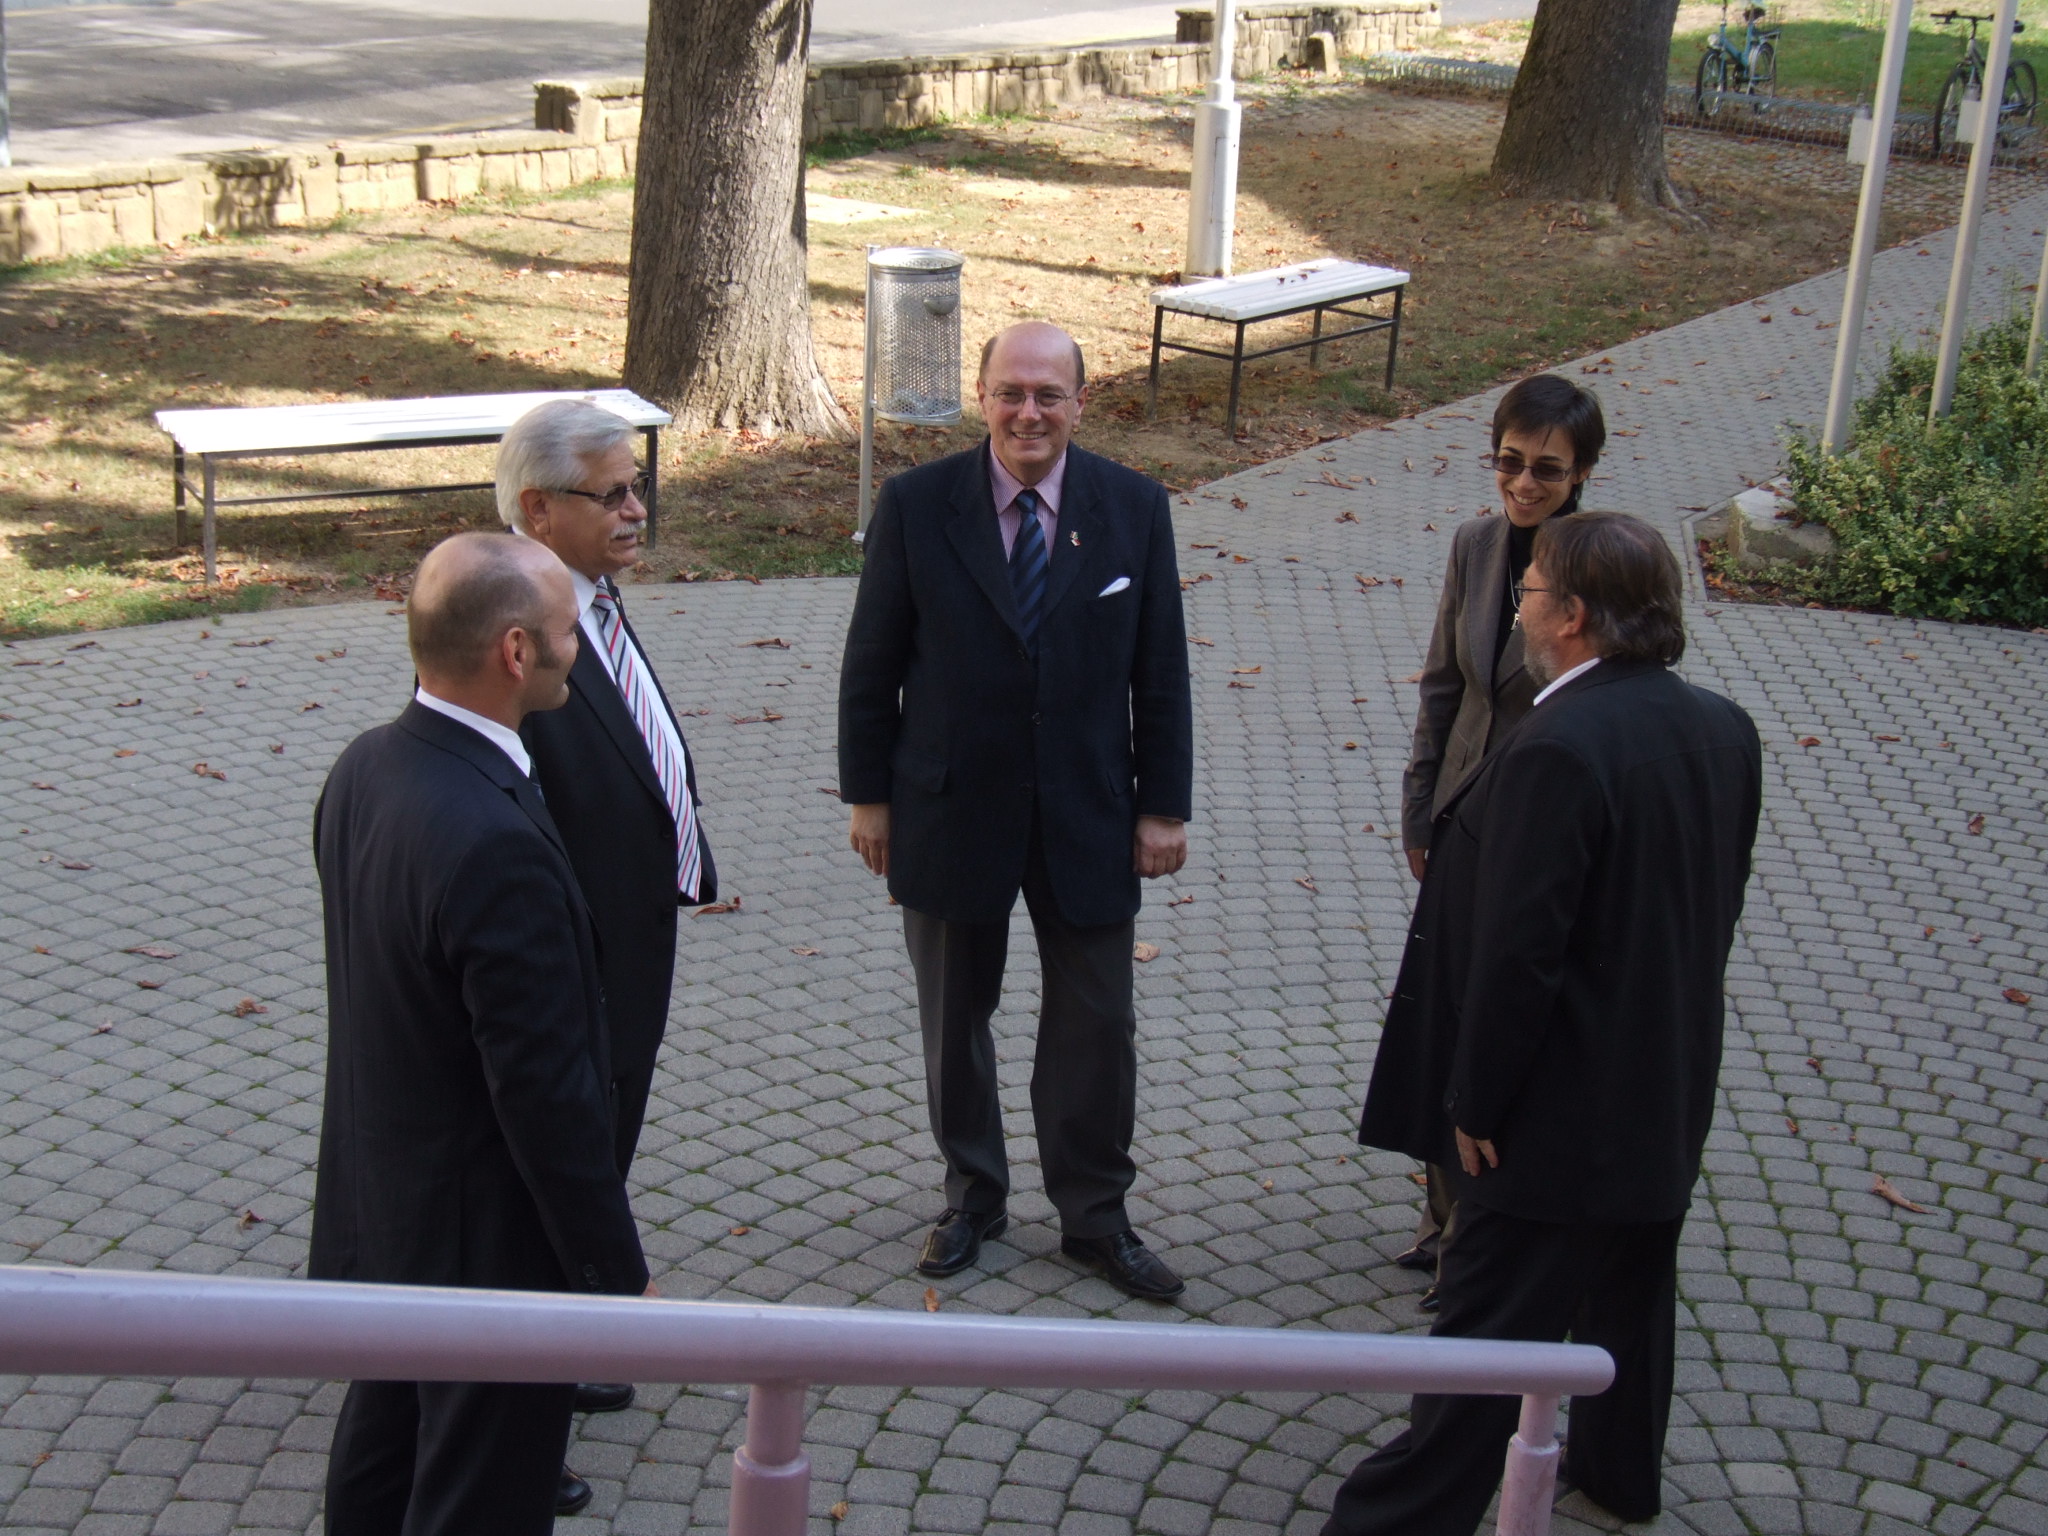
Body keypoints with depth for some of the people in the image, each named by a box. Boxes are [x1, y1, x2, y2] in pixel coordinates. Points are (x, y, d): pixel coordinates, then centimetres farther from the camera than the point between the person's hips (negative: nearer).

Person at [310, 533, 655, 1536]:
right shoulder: (496, 842, -32)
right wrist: (614, 1270, -16)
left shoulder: (364, 769, -3)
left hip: (376, 1208, 9)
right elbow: (545, 1089, -27)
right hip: (482, 1238, -9)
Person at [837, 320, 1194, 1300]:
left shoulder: (1134, 509, -5)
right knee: (954, 1019, 15)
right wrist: (869, 793, -1)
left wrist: (1163, 804, -1)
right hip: (950, 808, 0)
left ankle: (1094, 1215, 27)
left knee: (1096, 1026, 9)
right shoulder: (917, 505, -9)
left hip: (1087, 814, 1)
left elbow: (1160, 670, 0)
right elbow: (872, 665, -2)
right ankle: (972, 1195, 36)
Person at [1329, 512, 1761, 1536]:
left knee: (1487, 1329, -1)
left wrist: (1476, 1101, -15)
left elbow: (1518, 953, -25)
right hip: (1672, 1089, 9)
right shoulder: (1723, 731, -1)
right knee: (1633, 1290, 26)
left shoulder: (1559, 750, -27)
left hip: (1567, 1108, -8)